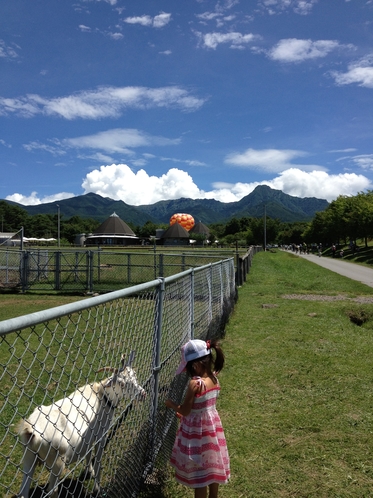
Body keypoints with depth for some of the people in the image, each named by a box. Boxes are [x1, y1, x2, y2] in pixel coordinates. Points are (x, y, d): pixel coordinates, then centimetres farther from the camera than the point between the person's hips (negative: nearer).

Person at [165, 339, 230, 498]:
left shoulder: (195, 384, -29)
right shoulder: (214, 378, -6)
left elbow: (185, 411, -20)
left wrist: (171, 404, -2)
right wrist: (186, 411, 15)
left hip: (197, 431, -8)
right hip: (212, 427, 8)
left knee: (199, 472, 11)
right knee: (211, 467, 25)